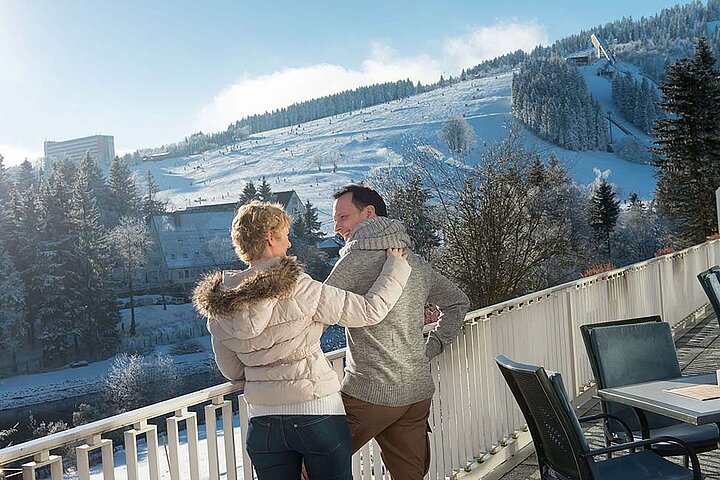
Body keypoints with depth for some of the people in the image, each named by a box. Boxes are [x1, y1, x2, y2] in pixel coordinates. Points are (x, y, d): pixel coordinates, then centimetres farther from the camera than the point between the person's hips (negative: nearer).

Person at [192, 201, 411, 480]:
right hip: (317, 413, -5)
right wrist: (395, 265, 1)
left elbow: (232, 371, 9)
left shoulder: (217, 307, -2)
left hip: (262, 422, 5)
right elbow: (370, 310, -13)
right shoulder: (297, 289, -19)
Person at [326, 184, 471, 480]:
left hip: (368, 394, -7)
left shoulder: (356, 260, -11)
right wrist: (430, 347, 16)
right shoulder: (415, 262, 11)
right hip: (417, 392, 7)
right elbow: (458, 302, 20)